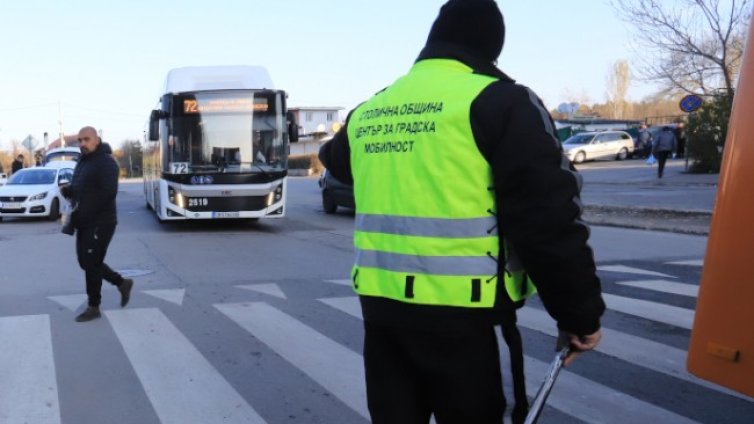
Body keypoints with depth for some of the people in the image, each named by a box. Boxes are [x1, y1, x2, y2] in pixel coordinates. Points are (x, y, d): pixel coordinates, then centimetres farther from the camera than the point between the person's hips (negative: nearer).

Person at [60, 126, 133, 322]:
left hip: (100, 223, -9)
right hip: (85, 223, 9)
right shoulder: (83, 161, 15)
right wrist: (67, 190, -1)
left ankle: (93, 307, 9)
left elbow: (108, 193, -24)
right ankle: (122, 283, 29)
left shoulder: (106, 162, -15)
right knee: (86, 262, 14)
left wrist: (83, 212, -24)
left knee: (91, 264, -4)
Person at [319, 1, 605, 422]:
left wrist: (331, 149, 58)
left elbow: (336, 159, 35)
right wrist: (581, 313, -2)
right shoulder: (498, 101, -8)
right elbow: (549, 219, -11)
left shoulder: (367, 111, 12)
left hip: (379, 300, 6)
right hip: (455, 309, -6)